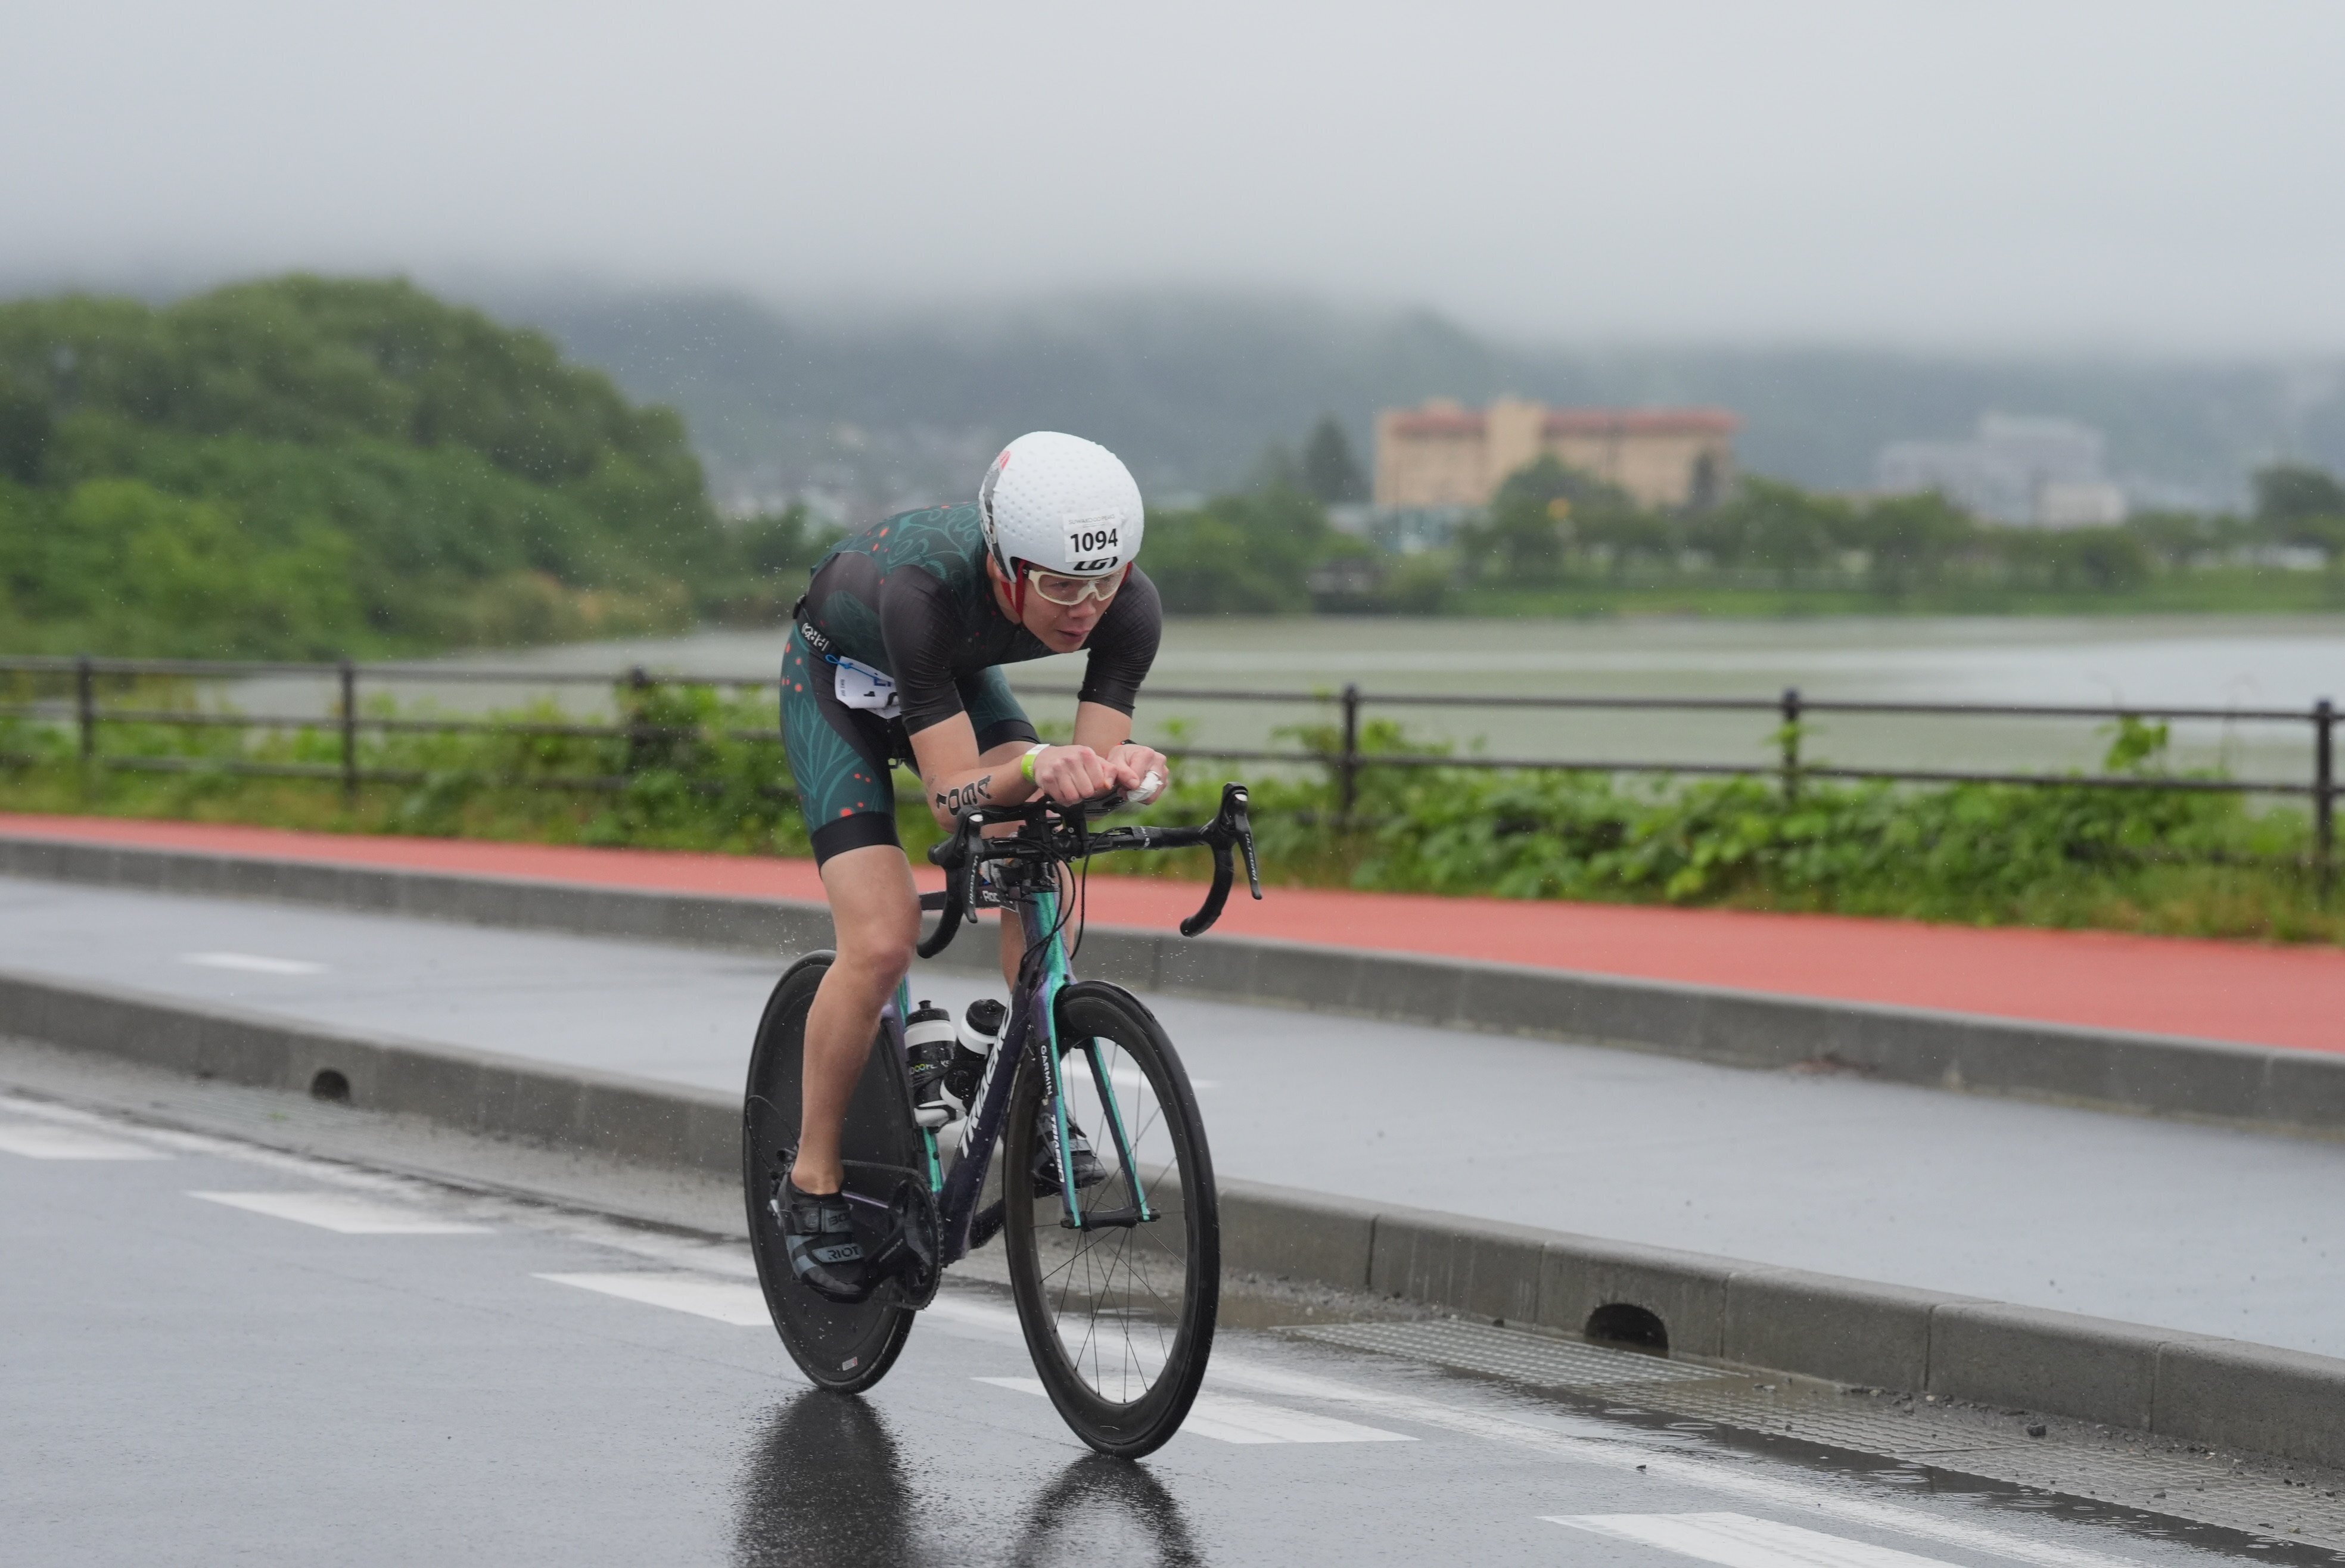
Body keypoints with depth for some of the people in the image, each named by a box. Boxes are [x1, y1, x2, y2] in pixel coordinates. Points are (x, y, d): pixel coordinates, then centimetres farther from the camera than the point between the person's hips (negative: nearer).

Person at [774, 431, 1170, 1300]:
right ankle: (813, 1183, 1)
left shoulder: (1130, 605, -32)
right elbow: (955, 794, -42)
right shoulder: (926, 586, -43)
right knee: (882, 939, -16)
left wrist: (1119, 769, -49)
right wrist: (1036, 768, -61)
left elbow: (1093, 758, -27)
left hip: (959, 674, 5)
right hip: (841, 676, -5)